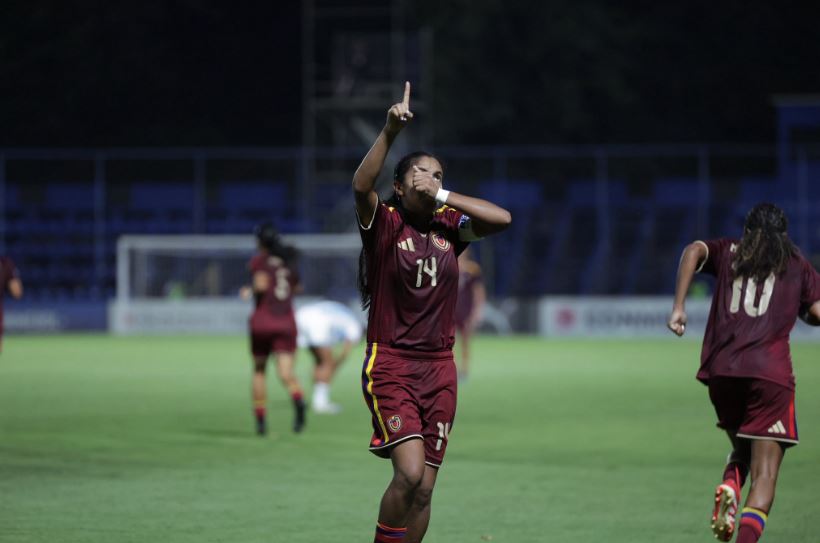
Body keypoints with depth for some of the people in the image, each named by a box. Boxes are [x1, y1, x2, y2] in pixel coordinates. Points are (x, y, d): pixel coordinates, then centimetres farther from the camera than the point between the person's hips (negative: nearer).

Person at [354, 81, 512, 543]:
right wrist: (391, 132, -35)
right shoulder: (384, 223, -4)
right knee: (410, 472, -21)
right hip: (390, 364, -5)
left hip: (439, 367, 5)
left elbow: (503, 218, -4)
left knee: (423, 489, 5)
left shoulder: (450, 227, 8)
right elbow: (361, 186, -23)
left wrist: (441, 197, -6)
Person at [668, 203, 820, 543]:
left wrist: (678, 307, -7)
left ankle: (729, 487, -7)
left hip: (721, 372, 3)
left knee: (742, 450, 26)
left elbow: (694, 251, -2)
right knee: (764, 474, -4)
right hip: (770, 373, -3)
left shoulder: (728, 253, 19)